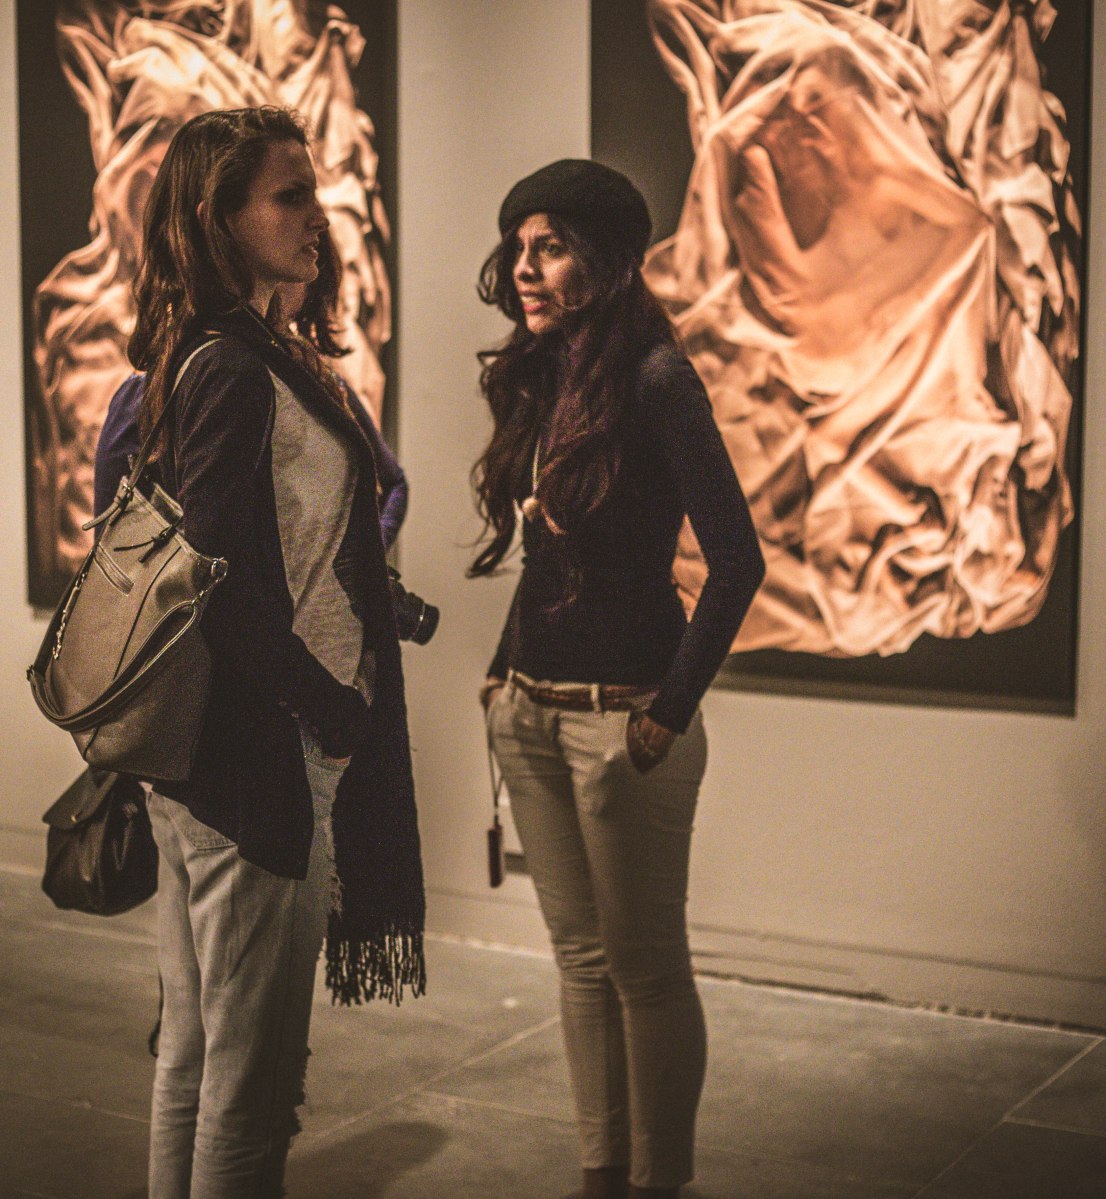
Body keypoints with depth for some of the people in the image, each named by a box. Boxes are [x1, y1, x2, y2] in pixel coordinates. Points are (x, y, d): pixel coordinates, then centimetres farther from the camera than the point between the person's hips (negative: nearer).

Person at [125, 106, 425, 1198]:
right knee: (251, 1065, 2)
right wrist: (336, 710, -14)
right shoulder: (236, 371, -18)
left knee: (194, 1039, 19)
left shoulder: (193, 360, 12)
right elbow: (226, 586, -22)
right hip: (260, 759, -10)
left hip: (190, 751, 10)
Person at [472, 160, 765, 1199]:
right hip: (527, 712, 7)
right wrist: (505, 668, 11)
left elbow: (736, 558, -16)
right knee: (580, 957, 14)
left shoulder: (653, 377, -13)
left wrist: (671, 712, -15)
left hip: (621, 719, -7)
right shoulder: (538, 379, 9)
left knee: (646, 967, 4)